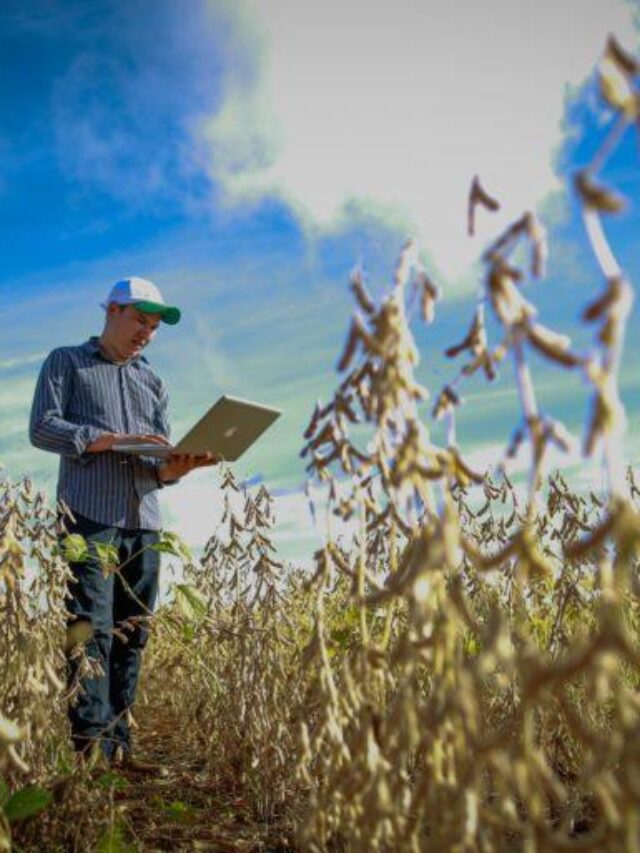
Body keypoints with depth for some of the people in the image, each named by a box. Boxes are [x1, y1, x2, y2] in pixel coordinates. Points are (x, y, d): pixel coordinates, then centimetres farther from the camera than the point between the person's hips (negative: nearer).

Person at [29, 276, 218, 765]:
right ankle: (91, 748, -10)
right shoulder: (66, 362, 11)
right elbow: (41, 428, -2)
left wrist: (174, 468, -10)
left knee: (133, 634, 3)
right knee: (92, 630, -12)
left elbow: (162, 460, 15)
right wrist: (107, 439, -16)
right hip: (90, 516, -5)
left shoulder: (153, 382, 23)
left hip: (144, 521, 5)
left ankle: (120, 746, 10)